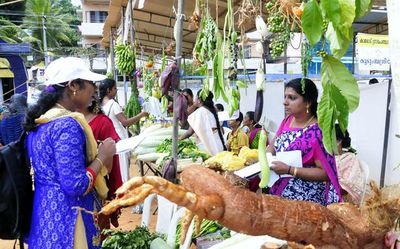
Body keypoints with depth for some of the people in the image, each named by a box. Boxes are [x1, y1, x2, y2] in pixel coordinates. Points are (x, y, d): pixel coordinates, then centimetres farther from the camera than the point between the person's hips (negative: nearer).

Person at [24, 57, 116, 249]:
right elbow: (75, 186, -27)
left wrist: (94, 154, 13)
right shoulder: (67, 125, -24)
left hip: (46, 211, 9)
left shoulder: (39, 120, 5)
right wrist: (102, 156, -15)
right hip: (66, 217, -9)